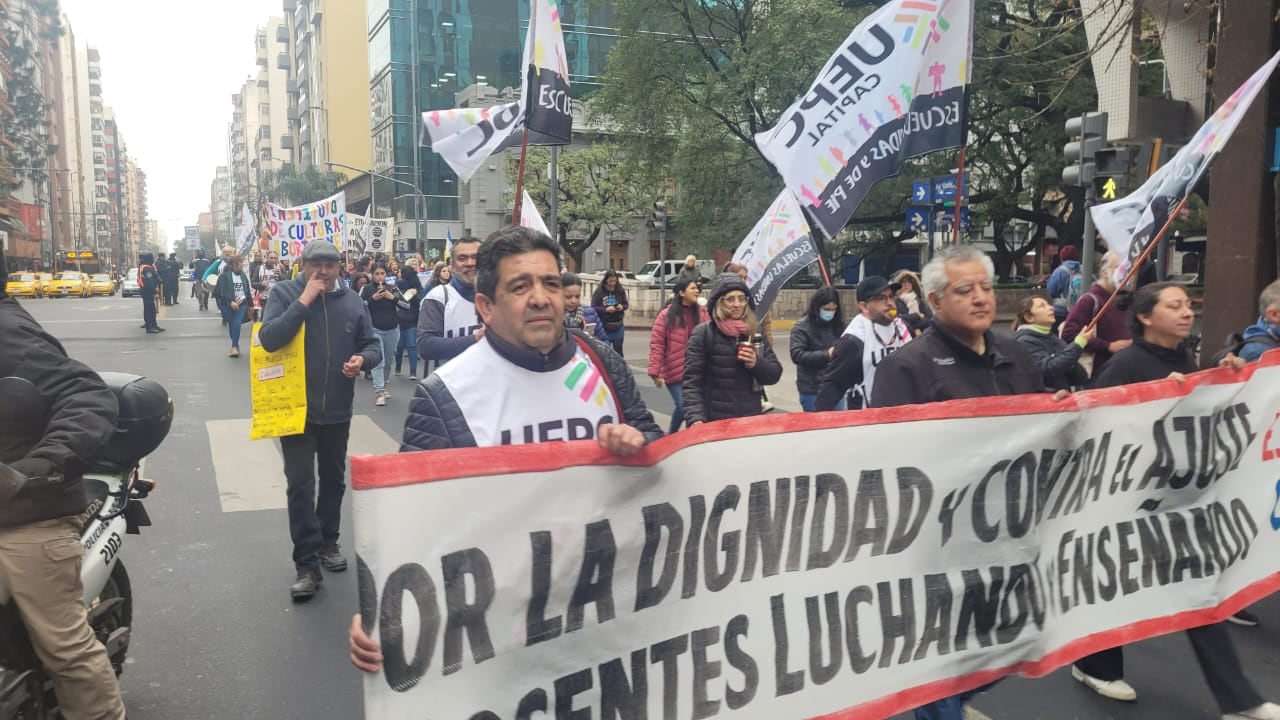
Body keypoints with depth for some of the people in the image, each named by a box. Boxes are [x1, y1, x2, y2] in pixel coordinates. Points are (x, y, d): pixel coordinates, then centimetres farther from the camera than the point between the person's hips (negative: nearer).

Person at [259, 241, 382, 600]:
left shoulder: (352, 301, 2)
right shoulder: (284, 293, -6)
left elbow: (372, 345, 7)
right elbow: (268, 339, -20)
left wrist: (363, 359, -16)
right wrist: (304, 301, -23)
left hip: (337, 411, 4)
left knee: (333, 480, 17)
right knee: (300, 485, -5)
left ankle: (328, 542, 35)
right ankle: (307, 563, 0)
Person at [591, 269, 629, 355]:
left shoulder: (620, 291, 0)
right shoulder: (599, 292, -9)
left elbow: (626, 304, 10)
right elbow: (593, 308, -9)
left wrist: (622, 307, -13)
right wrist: (606, 309, -22)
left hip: (618, 326, 2)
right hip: (603, 326, -2)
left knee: (618, 348, 1)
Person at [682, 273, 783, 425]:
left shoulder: (755, 332, 9)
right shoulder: (703, 333, -5)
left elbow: (775, 374, 10)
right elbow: (691, 381, -11)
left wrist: (756, 364, -11)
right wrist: (695, 418, -23)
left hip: (751, 421, 4)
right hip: (715, 422, -4)